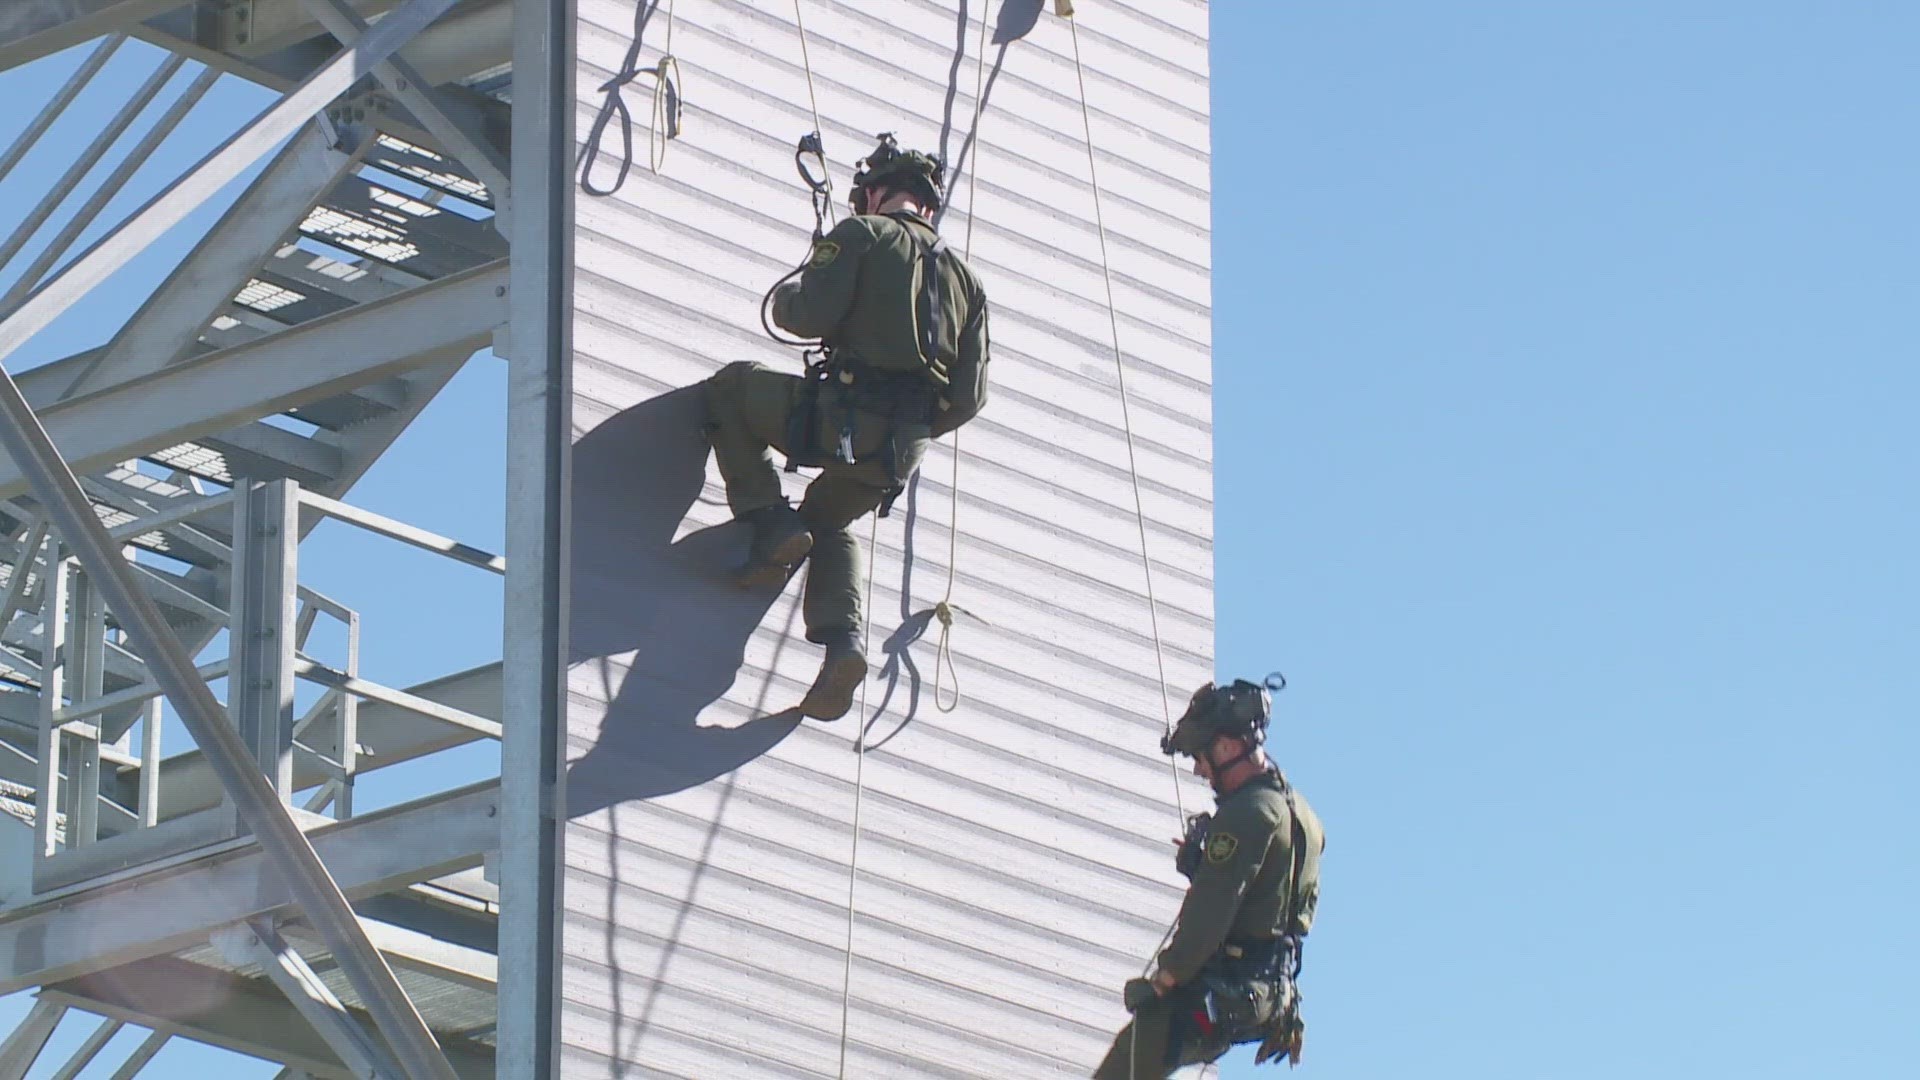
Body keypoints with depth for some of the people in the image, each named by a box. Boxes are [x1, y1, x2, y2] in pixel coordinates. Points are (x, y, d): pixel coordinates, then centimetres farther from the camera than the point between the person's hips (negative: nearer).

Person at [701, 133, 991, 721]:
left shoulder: (861, 236, 1)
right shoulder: (963, 277, 18)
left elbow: (812, 315, -11)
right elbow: (971, 396, 13)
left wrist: (786, 298, 14)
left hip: (843, 415, -6)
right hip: (902, 451, 6)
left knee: (731, 387, 19)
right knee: (833, 520, 31)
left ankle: (771, 522, 6)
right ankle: (842, 642, 5)